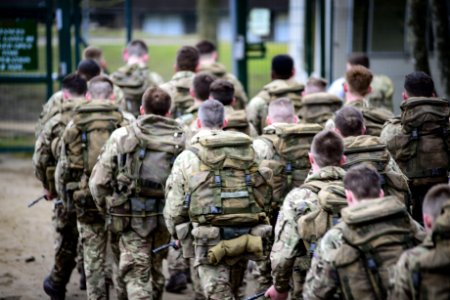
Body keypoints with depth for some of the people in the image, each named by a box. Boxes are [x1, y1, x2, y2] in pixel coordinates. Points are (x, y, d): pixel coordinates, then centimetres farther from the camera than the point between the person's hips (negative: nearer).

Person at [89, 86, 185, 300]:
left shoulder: (122, 136, -4)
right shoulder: (180, 140, 1)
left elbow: (98, 181, -4)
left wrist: (107, 210, 11)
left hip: (131, 216, -3)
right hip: (164, 217, 3)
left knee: (136, 274, -2)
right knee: (156, 271, 21)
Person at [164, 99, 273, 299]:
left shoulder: (188, 158, -2)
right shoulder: (249, 152, 8)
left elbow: (174, 206, 0)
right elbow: (264, 195, 6)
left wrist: (178, 234, 17)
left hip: (212, 240, -4)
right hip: (245, 238, 4)